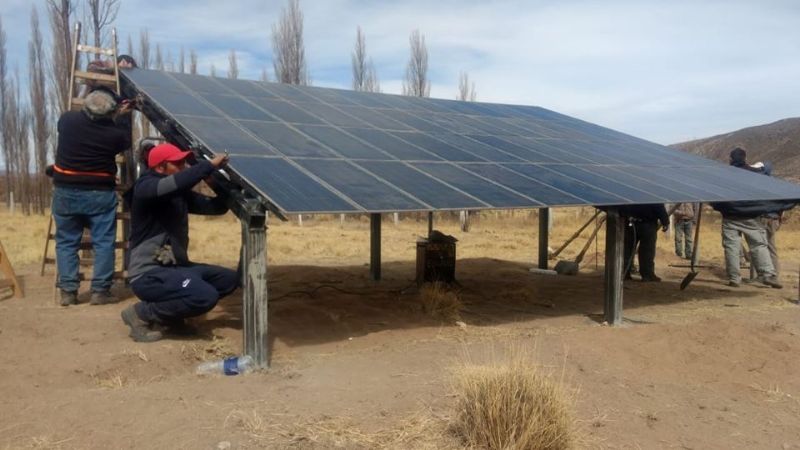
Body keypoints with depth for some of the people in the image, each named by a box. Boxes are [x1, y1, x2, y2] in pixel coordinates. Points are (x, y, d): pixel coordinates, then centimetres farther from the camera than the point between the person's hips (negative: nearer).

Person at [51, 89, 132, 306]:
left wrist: (114, 113, 21)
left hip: (66, 192, 3)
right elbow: (126, 141, 11)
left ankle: (68, 291, 10)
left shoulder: (67, 119, -5)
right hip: (100, 193, -2)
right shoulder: (115, 132, -12)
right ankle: (100, 291, 4)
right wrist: (116, 115, 19)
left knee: (66, 242, 12)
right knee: (103, 242, 6)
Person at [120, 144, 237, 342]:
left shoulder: (180, 194, 12)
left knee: (229, 279, 6)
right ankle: (141, 313, -6)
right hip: (148, 274, -9)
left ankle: (166, 312, 10)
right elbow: (175, 183, -35)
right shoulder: (145, 187, -13)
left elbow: (216, 206, 10)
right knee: (206, 296, -27)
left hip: (174, 267, 9)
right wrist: (210, 165, -27)